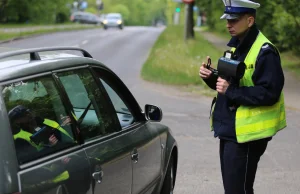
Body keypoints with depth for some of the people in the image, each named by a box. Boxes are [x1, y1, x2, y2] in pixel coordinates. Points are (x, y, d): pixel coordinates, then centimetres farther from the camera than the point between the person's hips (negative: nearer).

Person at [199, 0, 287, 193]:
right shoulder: (235, 46, 12)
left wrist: (231, 91, -25)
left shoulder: (265, 52, -18)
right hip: (228, 129, 9)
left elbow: (269, 93, -24)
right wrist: (212, 78, 0)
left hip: (246, 133, -9)